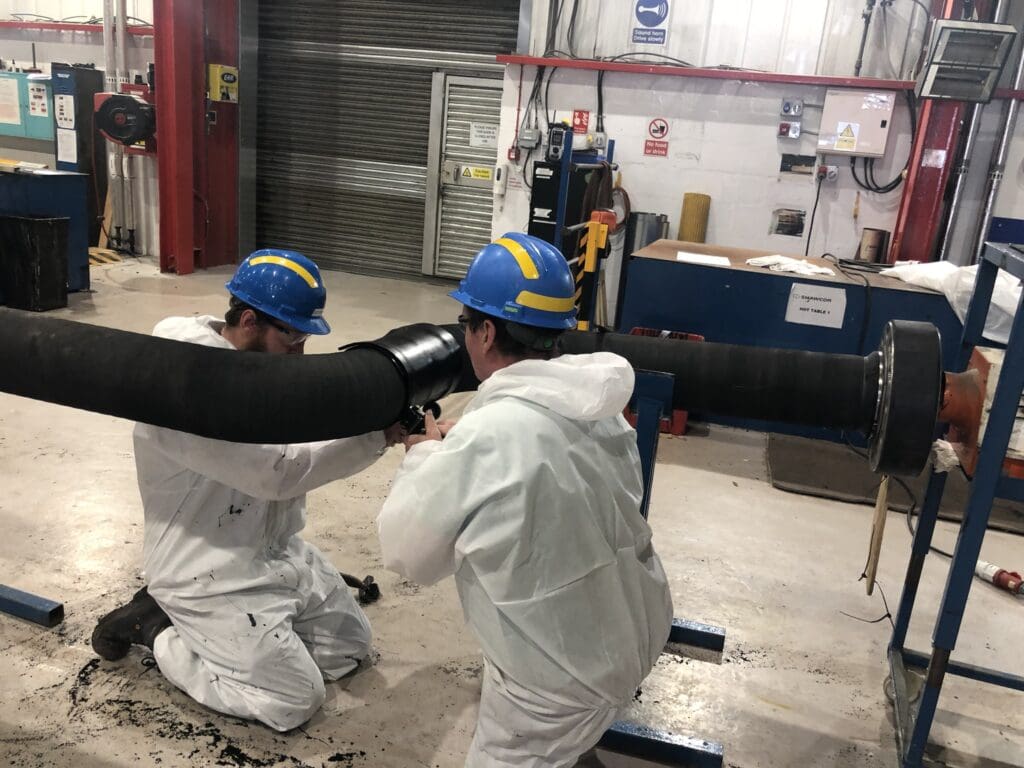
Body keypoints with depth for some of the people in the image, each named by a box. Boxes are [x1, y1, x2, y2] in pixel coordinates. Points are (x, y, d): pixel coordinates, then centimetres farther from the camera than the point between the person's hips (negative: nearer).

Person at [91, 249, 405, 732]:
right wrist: (377, 437, -28)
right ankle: (156, 629, 9)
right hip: (212, 574, -9)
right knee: (296, 699, -4)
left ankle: (197, 625, 21)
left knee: (350, 646, 14)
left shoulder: (263, 361, 2)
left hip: (278, 550, 9)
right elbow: (276, 471, -29)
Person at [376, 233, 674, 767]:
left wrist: (425, 456, -1)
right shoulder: (593, 403, -7)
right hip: (633, 634, 7)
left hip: (564, 679, -6)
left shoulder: (484, 438, -28)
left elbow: (405, 553, -14)